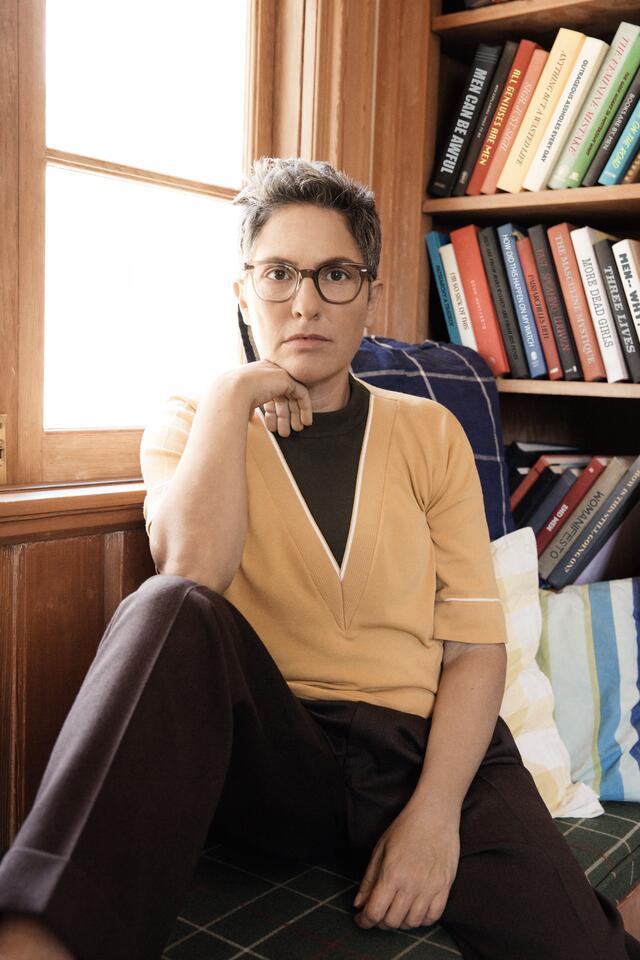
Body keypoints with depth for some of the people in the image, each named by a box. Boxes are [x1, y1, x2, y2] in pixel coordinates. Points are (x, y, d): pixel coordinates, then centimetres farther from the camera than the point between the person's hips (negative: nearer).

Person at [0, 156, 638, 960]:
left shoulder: (428, 432, 10)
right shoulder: (189, 426, 8)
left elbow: (475, 644, 3)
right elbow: (194, 576, -15)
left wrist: (436, 810, -10)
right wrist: (231, 395, -8)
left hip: (425, 744, 2)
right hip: (267, 753, -1)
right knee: (171, 612, -31)